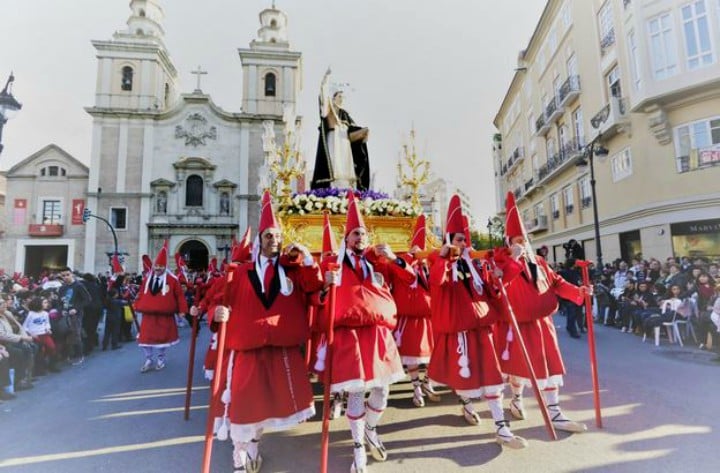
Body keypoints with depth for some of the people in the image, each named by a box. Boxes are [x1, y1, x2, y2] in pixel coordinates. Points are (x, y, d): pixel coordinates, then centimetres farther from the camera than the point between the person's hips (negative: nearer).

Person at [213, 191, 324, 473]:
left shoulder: (293, 268, 7)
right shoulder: (241, 273, 7)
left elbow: (315, 286, -4)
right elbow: (226, 299, 5)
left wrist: (306, 258, -13)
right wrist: (220, 311, -16)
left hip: (283, 345, 1)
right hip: (249, 345, -1)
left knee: (274, 396, 10)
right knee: (245, 398, 1)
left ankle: (253, 443, 35)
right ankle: (241, 450, 22)